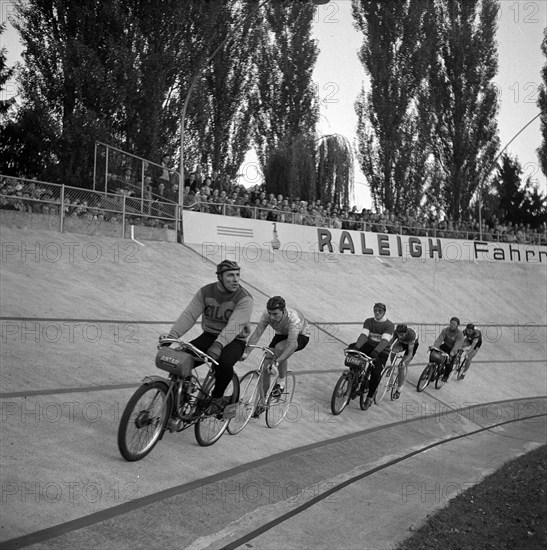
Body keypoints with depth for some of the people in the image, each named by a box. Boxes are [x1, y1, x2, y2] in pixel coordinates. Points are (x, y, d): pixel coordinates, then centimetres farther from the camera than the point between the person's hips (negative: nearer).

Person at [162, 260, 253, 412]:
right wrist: (172, 335, -26)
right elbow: (189, 315, -11)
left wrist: (218, 344, -47)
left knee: (224, 362, -35)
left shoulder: (244, 298, -17)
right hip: (209, 335, 4)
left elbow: (234, 325, -31)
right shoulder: (205, 292, -4)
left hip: (234, 340, -3)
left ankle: (217, 398, -6)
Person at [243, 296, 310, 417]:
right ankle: (262, 403, 2)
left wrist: (277, 362, -60)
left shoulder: (294, 319, -40)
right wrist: (246, 352, -42)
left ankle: (281, 382, -14)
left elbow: (291, 344, -49)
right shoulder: (267, 315, -27)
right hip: (281, 335, 5)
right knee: (266, 365, -11)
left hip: (301, 336, -5)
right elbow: (256, 334, -29)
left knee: (279, 348, -36)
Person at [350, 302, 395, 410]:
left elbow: (385, 340, -25)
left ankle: (369, 398, -5)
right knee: (352, 347, -24)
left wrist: (376, 351, -43)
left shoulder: (389, 325, -9)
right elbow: (363, 335, -12)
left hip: (381, 351, -4)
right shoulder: (369, 321, 4)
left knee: (376, 373, -24)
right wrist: (356, 347, -32)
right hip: (369, 346, 4)